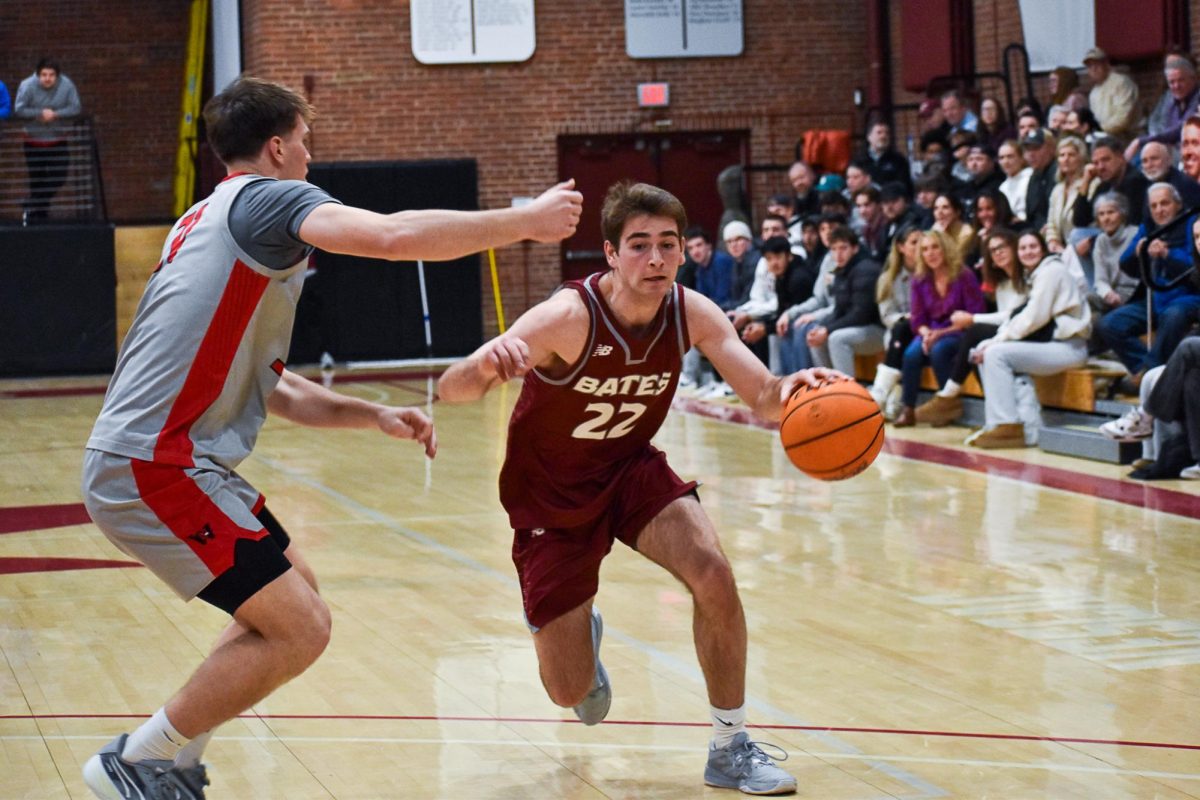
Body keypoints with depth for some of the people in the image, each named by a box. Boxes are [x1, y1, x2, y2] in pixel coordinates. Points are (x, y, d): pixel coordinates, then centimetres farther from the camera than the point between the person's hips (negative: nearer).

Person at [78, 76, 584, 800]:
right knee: (300, 628, -11)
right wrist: (525, 221, -17)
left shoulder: (212, 222, 22)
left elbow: (270, 389, 23)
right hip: (156, 468, -10)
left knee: (294, 594, 21)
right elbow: (393, 235, -27)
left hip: (170, 460, 10)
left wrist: (373, 415, 13)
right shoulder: (265, 197, -8)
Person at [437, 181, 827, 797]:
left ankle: (730, 750, -6)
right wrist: (485, 366, -65)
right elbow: (450, 390, -40)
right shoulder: (569, 317, -31)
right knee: (571, 693, 0)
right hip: (550, 495, -3)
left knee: (714, 576, -25)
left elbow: (762, 397, -19)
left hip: (631, 469, 3)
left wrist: (790, 389, -44)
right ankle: (580, 633, 40)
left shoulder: (691, 313, -17)